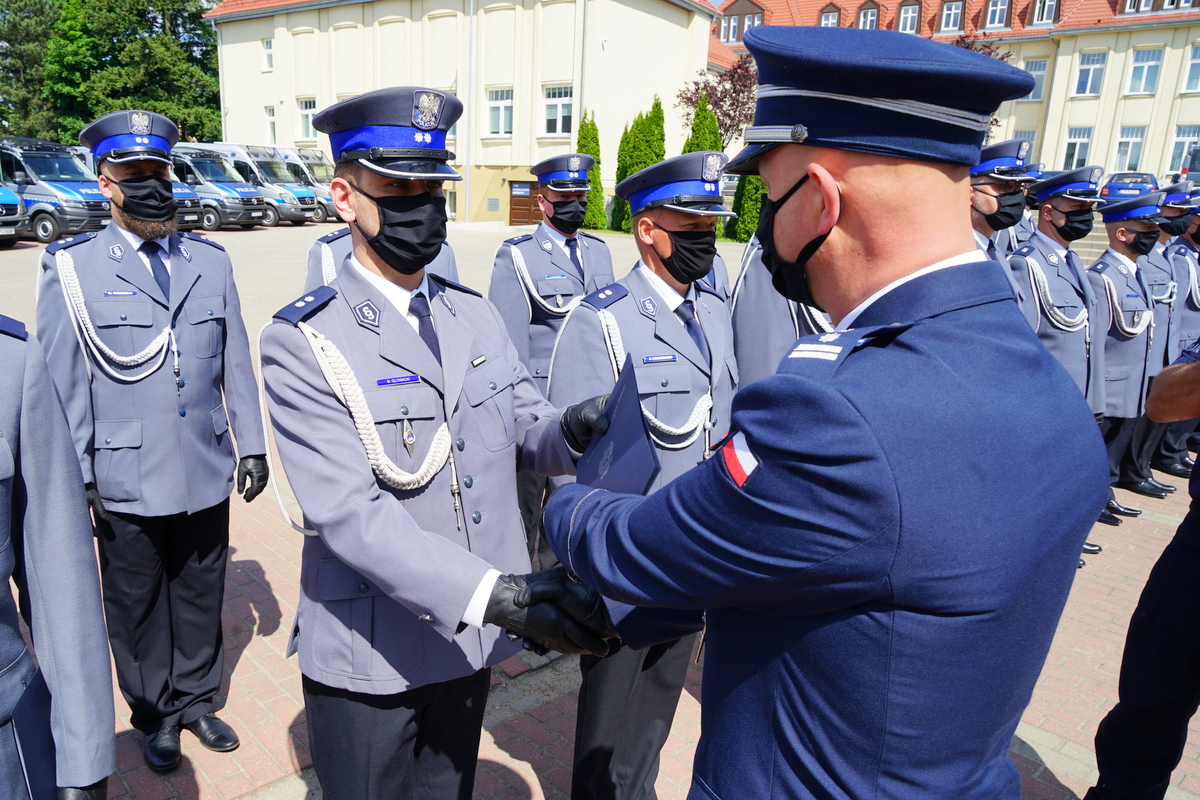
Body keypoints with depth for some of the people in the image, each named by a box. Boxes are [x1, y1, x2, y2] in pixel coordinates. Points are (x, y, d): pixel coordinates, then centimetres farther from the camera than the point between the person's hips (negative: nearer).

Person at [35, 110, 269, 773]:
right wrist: (73, 479, -6)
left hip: (206, 477, 3)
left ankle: (196, 698, 38)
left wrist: (251, 445, 7)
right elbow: (61, 382, -4)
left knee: (201, 597, 17)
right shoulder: (71, 267, -4)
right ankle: (155, 716, 35)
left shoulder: (212, 261, 5)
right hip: (127, 485, -2)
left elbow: (235, 363, 7)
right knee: (137, 607, 14)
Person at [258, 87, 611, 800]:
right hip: (371, 659, -5)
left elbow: (524, 428, 0)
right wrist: (494, 595, -34)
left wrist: (571, 431, -25)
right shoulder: (304, 344, -16)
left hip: (472, 639, 5)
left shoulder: (477, 314, 4)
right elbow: (351, 516, -24)